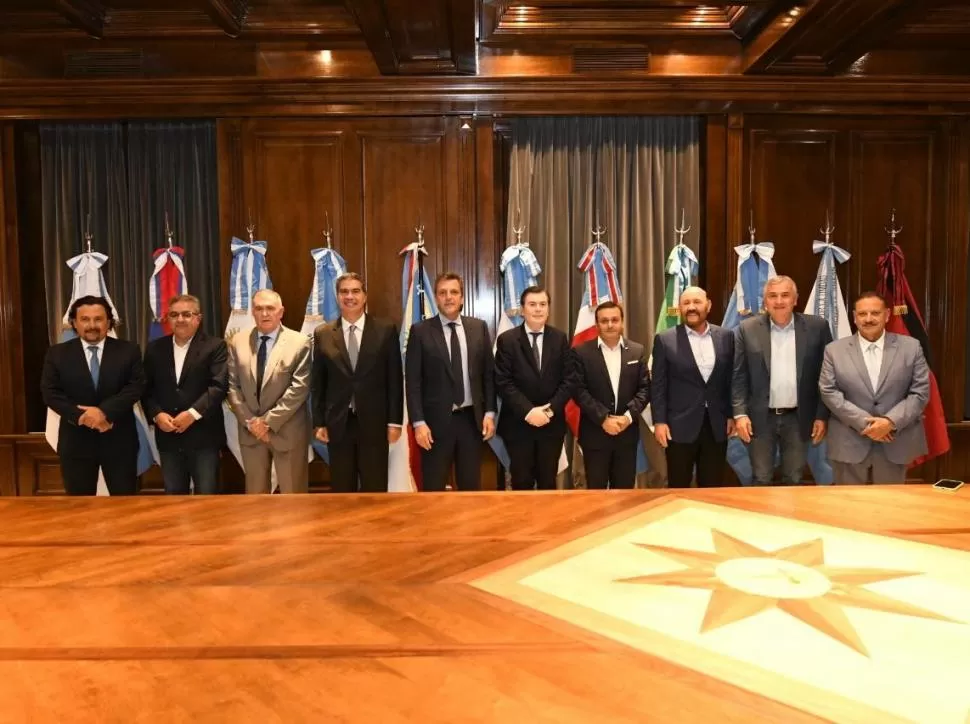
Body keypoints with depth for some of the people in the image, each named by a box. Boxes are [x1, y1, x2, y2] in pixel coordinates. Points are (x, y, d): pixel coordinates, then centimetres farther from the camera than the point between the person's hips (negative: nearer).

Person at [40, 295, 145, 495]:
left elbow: (136, 387, -8)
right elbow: (50, 393, -3)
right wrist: (81, 416, -16)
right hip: (75, 441, 1)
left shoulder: (129, 350, 1)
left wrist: (105, 411, -21)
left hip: (119, 440, -1)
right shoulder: (57, 354, 4)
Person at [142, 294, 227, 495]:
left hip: (203, 435, -4)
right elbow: (146, 388, 9)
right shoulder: (155, 348, 10)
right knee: (173, 495, 13)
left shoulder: (215, 346, -3)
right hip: (168, 436, 4)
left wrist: (193, 413, -19)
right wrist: (156, 414, -7)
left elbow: (219, 386, -12)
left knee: (207, 496, 2)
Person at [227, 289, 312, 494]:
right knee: (255, 490, 15)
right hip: (249, 430, 3)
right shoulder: (238, 341, 4)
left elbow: (299, 388, -13)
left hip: (287, 431, -3)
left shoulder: (299, 342, -7)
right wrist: (249, 421, -8)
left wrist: (269, 421, -16)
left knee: (292, 491, 6)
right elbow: (232, 385, 3)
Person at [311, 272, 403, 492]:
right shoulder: (322, 334, 5)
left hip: (374, 423, -1)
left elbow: (395, 379, 0)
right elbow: (317, 383, 7)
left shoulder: (386, 330, 0)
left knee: (375, 489, 6)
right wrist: (318, 423, 2)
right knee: (342, 489, 10)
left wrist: (394, 421, -4)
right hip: (337, 424, 2)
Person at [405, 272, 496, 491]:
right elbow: (413, 381, -5)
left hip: (471, 419, 3)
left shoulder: (479, 328, 6)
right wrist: (419, 422, -11)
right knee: (433, 488, 7)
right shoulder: (420, 331, -3)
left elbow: (489, 373, 8)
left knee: (471, 486, 13)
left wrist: (489, 412, 2)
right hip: (436, 421, -2)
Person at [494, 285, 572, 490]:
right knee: (522, 482, 7)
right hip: (518, 424, -2)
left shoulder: (560, 338, 5)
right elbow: (503, 382, -9)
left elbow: (568, 380, 0)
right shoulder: (506, 339, -2)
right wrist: (528, 411, -17)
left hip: (552, 423, 2)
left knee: (548, 481, 12)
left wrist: (551, 409, -13)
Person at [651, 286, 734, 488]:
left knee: (713, 488, 10)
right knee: (679, 488, 7)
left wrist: (731, 415, 6)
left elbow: (731, 379, 10)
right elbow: (658, 384, -3)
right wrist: (659, 421, -9)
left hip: (716, 425, 3)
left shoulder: (725, 337, 6)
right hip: (680, 426, -2)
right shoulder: (665, 340, -2)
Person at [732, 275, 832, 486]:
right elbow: (738, 376, -1)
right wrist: (740, 413, -9)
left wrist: (822, 415, -1)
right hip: (760, 418, -1)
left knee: (794, 480, 12)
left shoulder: (817, 327, -1)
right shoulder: (747, 329, -2)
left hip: (798, 418, 1)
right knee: (761, 480, 8)